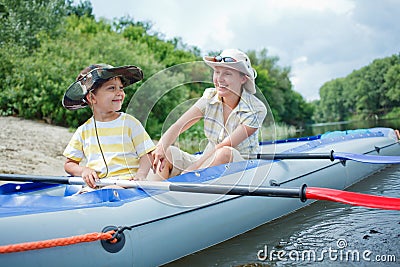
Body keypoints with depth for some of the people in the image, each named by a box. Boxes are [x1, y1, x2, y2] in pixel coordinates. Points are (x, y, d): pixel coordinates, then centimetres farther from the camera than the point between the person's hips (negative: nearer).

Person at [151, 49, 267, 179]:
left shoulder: (256, 109, -15)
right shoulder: (210, 98, -3)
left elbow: (224, 146, -21)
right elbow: (178, 126, -14)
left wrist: (191, 169, -27)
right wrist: (161, 147, -34)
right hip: (207, 161, 4)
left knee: (226, 153, -38)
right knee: (167, 152, -19)